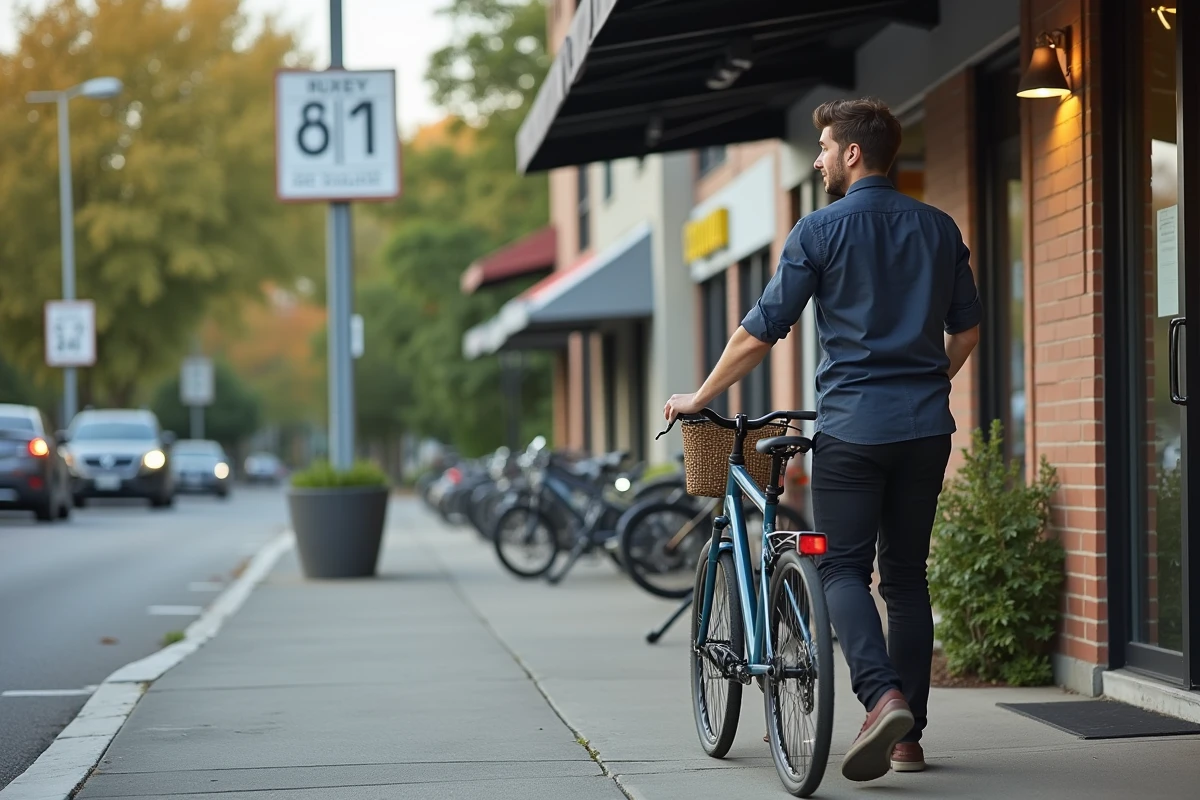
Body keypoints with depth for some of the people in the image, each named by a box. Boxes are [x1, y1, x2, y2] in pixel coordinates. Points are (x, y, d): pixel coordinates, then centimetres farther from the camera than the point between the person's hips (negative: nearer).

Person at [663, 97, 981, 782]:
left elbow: (761, 332, -4)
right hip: (927, 427, 5)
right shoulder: (939, 228, 9)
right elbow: (967, 328, 16)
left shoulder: (820, 231, -5)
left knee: (844, 569, 2)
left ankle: (883, 695, -22)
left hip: (852, 424, -4)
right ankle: (909, 736, 9)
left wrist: (699, 398, 7)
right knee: (908, 574, 10)